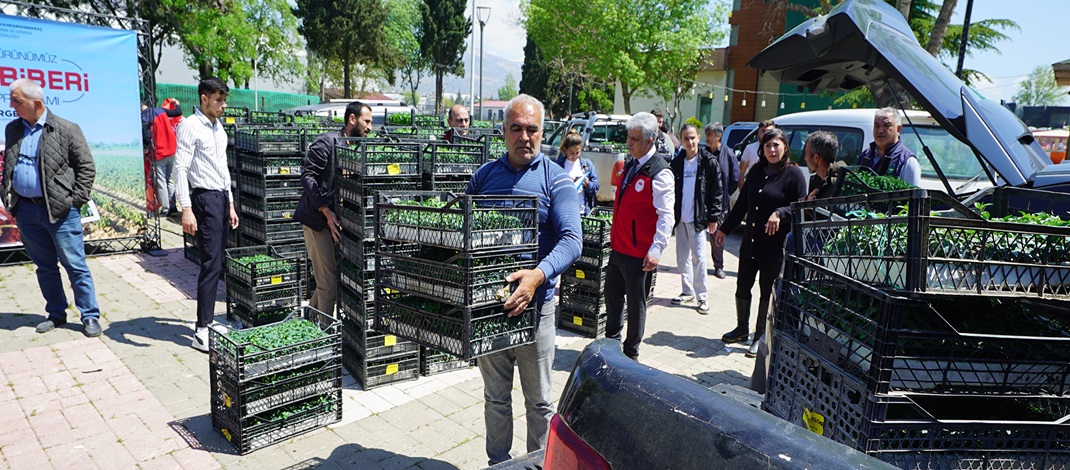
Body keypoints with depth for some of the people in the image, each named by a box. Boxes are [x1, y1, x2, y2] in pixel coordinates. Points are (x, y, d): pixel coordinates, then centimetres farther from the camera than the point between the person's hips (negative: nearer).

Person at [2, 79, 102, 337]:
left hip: (60, 210, -5)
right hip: (25, 211, 6)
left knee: (75, 266, -1)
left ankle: (90, 316, 8)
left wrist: (75, 201, -9)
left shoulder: (66, 129, -6)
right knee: (44, 267, 14)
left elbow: (87, 167, -5)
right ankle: (56, 314, 25)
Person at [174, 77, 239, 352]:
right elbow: (180, 168, -15)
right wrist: (186, 210, -22)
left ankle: (208, 321, 21)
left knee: (217, 263, 11)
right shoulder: (190, 126, -9)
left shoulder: (218, 127, 17)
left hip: (222, 198, 8)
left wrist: (230, 204, 21)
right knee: (211, 264, -10)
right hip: (205, 198, -8)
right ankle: (202, 332, -4)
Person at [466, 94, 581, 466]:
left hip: (535, 302, -3)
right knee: (495, 396, 17)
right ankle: (498, 462, 36)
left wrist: (538, 275, -34)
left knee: (539, 399, 12)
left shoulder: (555, 180, -6)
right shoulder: (483, 176, 6)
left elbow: (571, 240, -17)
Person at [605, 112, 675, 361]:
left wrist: (656, 250, -25)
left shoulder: (659, 172, -16)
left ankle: (631, 352, 22)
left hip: (639, 254, -8)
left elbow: (666, 216, -20)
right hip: (618, 248, 9)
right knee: (612, 296, 19)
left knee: (636, 303, 6)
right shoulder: (630, 166, 12)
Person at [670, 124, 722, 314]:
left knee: (698, 257, -3)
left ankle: (702, 296, 6)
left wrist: (713, 218, -10)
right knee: (682, 257, 11)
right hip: (680, 218, 5)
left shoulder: (709, 162, -5)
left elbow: (717, 191, -6)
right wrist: (671, 214, 6)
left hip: (697, 218, -5)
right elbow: (672, 190, 12)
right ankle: (688, 292, 22)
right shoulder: (677, 162, 8)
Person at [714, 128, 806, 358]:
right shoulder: (757, 171, 9)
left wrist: (780, 213, -27)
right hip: (750, 242, 5)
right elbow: (742, 204, 15)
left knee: (767, 291, 6)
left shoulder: (794, 174, -6)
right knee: (742, 287, 12)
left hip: (774, 245, -5)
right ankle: (742, 328, 31)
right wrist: (725, 229, 17)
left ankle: (761, 336, 20)